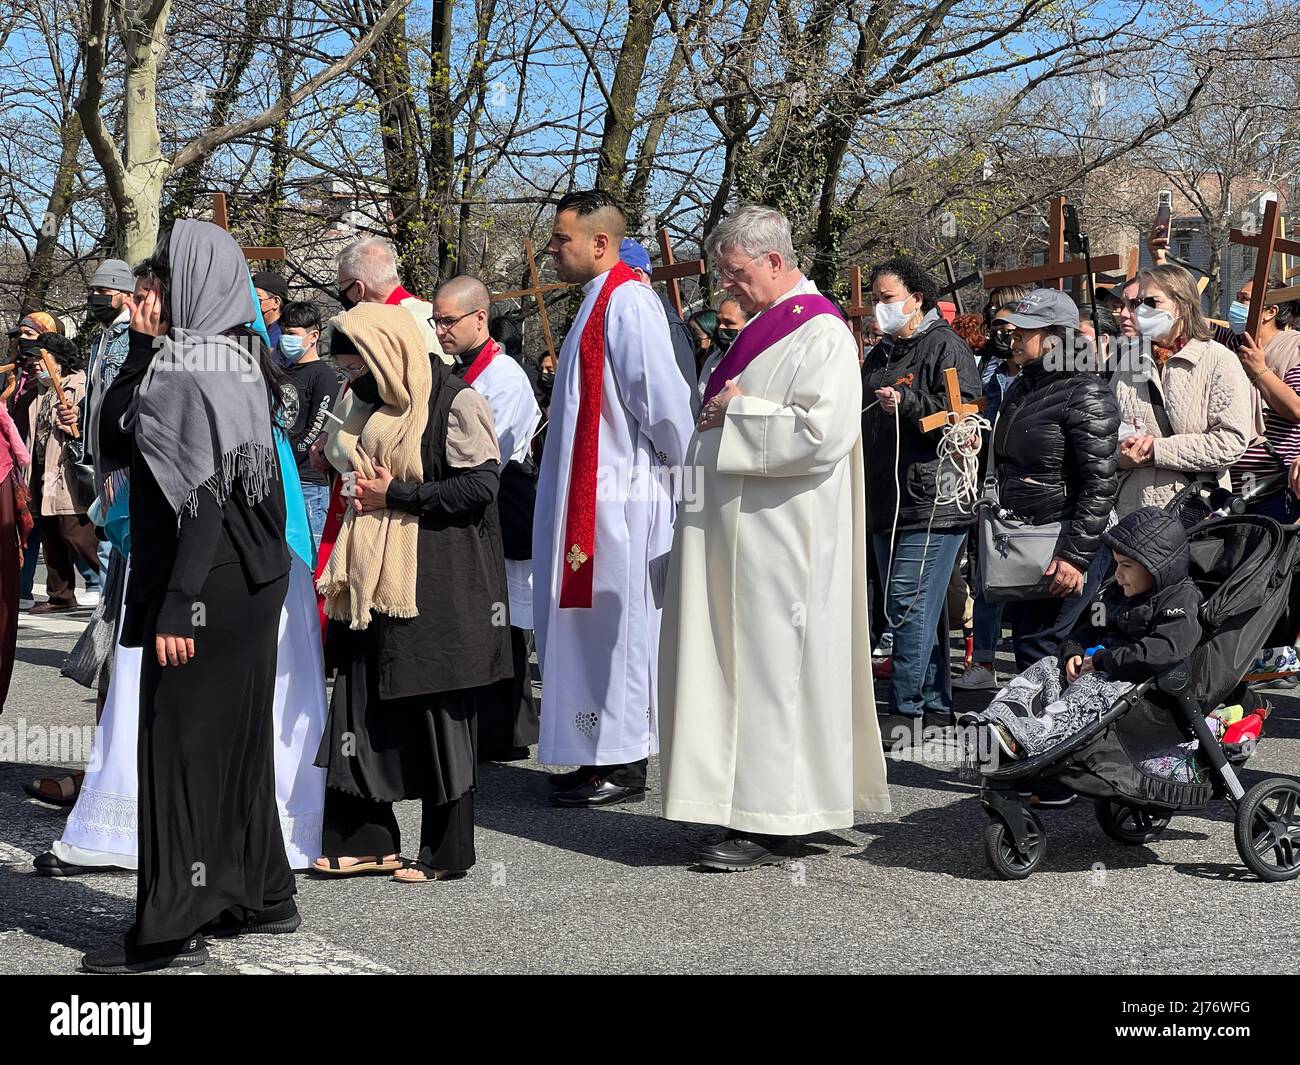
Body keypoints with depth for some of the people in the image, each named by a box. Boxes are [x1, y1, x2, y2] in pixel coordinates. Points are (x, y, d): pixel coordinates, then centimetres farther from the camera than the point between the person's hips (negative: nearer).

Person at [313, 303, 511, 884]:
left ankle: (447, 852, 9)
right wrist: (364, 486, 10)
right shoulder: (367, 399, 14)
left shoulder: (455, 402, -9)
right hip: (377, 577, 7)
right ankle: (368, 839, 11)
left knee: (438, 710, 0)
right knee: (362, 700, 3)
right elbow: (344, 458, 30)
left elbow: (482, 483, -17)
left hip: (440, 581, -7)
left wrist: (396, 496, -14)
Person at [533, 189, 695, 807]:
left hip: (619, 497, -10)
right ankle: (605, 755, 20)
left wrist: (686, 471, -10)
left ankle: (623, 767, 4)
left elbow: (661, 398, -20)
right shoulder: (598, 303, 16)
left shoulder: (628, 304, -16)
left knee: (616, 629, -3)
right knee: (593, 627, 13)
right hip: (589, 494, 10)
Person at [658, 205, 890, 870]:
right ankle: (747, 802, 15)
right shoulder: (761, 328, 18)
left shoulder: (821, 334, -10)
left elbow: (821, 433, -22)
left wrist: (737, 410, -12)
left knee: (768, 665, -6)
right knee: (732, 665, 9)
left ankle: (767, 822, -1)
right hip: (732, 533, 9)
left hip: (777, 538, -9)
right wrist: (723, 412, 11)